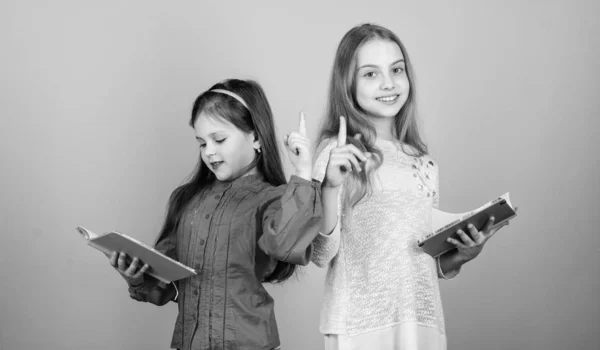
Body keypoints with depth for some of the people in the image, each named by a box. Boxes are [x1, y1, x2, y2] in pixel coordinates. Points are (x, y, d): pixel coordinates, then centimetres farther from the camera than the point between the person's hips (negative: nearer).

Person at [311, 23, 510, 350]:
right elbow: (321, 255, -11)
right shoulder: (338, 153, -6)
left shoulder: (425, 165, 9)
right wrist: (331, 186, -23)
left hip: (423, 321, 5)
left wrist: (461, 255, -1)